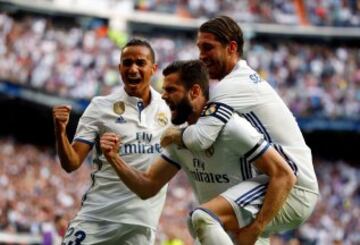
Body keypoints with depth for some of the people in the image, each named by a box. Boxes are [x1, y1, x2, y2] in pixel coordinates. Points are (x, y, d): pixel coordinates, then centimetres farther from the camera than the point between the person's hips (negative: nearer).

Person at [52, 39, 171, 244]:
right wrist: (60, 132, -21)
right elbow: (72, 164, -3)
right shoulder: (101, 106, 0)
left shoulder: (169, 107, 4)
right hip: (97, 217, -1)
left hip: (142, 222, 1)